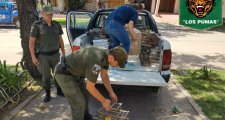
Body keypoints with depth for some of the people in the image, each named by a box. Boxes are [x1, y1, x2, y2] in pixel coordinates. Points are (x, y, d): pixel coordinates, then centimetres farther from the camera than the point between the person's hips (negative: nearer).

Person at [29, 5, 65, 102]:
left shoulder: (57, 25, -1)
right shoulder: (36, 25, -14)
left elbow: (60, 39, 8)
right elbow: (31, 42, -11)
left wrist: (63, 53, 8)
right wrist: (33, 57, -14)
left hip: (55, 54, 4)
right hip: (43, 56, -3)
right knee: (46, 76, 6)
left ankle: (59, 90, 32)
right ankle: (47, 94, 25)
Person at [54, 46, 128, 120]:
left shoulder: (106, 54, -5)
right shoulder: (97, 61, -34)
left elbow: (104, 76, 9)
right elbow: (90, 87, -26)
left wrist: (111, 92, 7)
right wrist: (103, 101, -14)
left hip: (73, 71, 10)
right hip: (64, 74, -10)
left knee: (84, 93, 24)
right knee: (79, 103, -8)